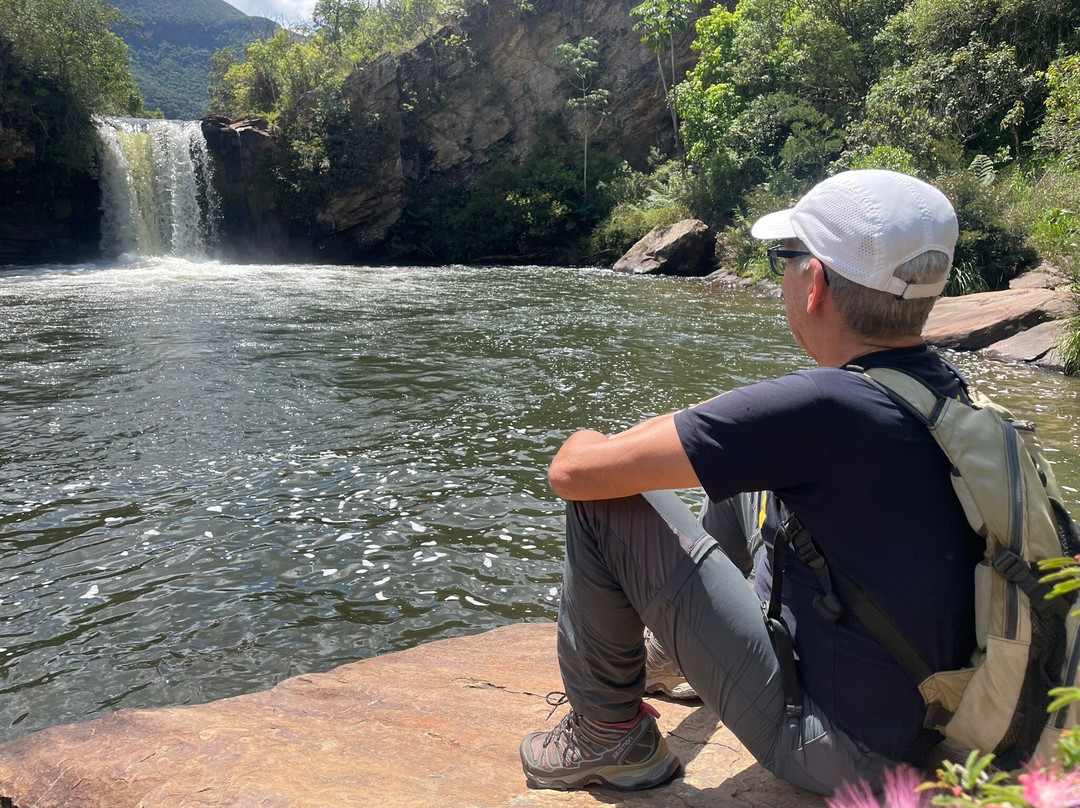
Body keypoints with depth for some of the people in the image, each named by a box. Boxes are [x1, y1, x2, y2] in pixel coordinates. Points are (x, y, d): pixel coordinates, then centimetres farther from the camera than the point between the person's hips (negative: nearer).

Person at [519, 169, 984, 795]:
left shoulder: (825, 406, -30)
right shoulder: (944, 390, -4)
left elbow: (575, 471, -25)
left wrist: (590, 441, -3)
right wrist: (684, 436, 16)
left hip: (842, 754, -8)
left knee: (598, 504, -11)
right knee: (739, 480, 21)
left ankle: (609, 741, 9)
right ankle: (681, 646, 44)